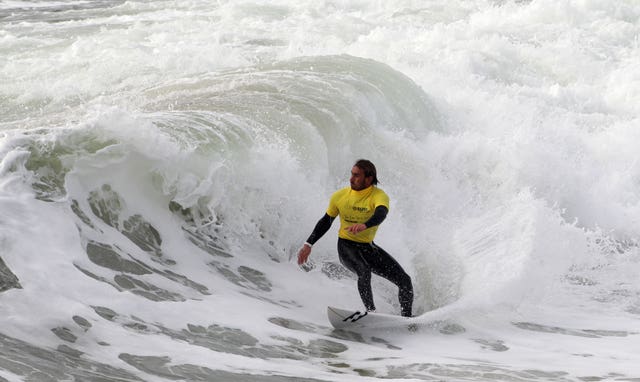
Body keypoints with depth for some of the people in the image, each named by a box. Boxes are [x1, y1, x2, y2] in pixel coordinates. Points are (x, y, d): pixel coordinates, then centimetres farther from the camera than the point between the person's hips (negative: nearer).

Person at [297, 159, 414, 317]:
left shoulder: (379, 196, -17)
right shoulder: (340, 196, -7)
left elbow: (380, 214, -40)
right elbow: (326, 221, 8)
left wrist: (364, 225, -61)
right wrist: (308, 244, 5)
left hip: (368, 247, 1)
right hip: (346, 246, -1)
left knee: (405, 280, -4)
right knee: (364, 271, -34)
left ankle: (407, 318, 13)